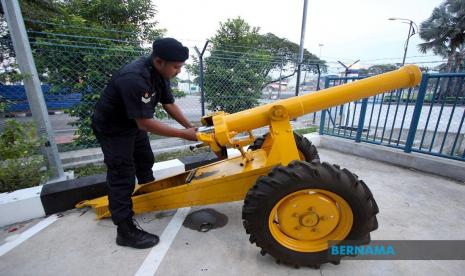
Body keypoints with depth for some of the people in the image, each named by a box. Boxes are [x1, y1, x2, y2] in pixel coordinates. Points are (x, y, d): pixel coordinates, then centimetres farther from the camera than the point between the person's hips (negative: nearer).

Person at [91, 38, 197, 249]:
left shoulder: (159, 73, -9)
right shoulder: (134, 79, -37)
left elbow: (169, 104, -2)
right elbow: (145, 122, -37)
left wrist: (190, 126, -8)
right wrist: (183, 134, -33)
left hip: (133, 123, 9)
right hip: (112, 128, -9)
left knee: (145, 161, 21)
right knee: (122, 176, -7)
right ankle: (126, 230, 6)